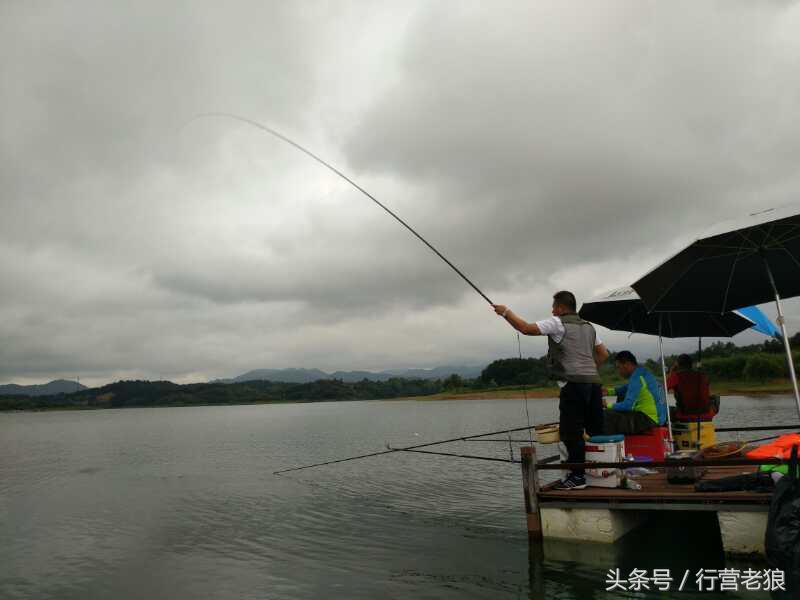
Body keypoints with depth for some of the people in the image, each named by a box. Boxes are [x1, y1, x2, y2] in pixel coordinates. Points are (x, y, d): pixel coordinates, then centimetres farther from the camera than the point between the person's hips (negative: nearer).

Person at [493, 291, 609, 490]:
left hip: (574, 384, -8)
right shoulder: (588, 326, 21)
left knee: (571, 431, -4)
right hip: (593, 382, 8)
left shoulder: (557, 323, -2)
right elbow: (603, 354, 27)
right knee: (596, 430, 12)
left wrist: (506, 312, -1)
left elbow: (526, 329, -10)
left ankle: (578, 476, -2)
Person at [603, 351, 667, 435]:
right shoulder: (643, 373, 12)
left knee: (607, 414, -19)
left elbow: (627, 405, -22)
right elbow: (628, 388, 28)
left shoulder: (637, 377, -17)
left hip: (648, 419, -10)